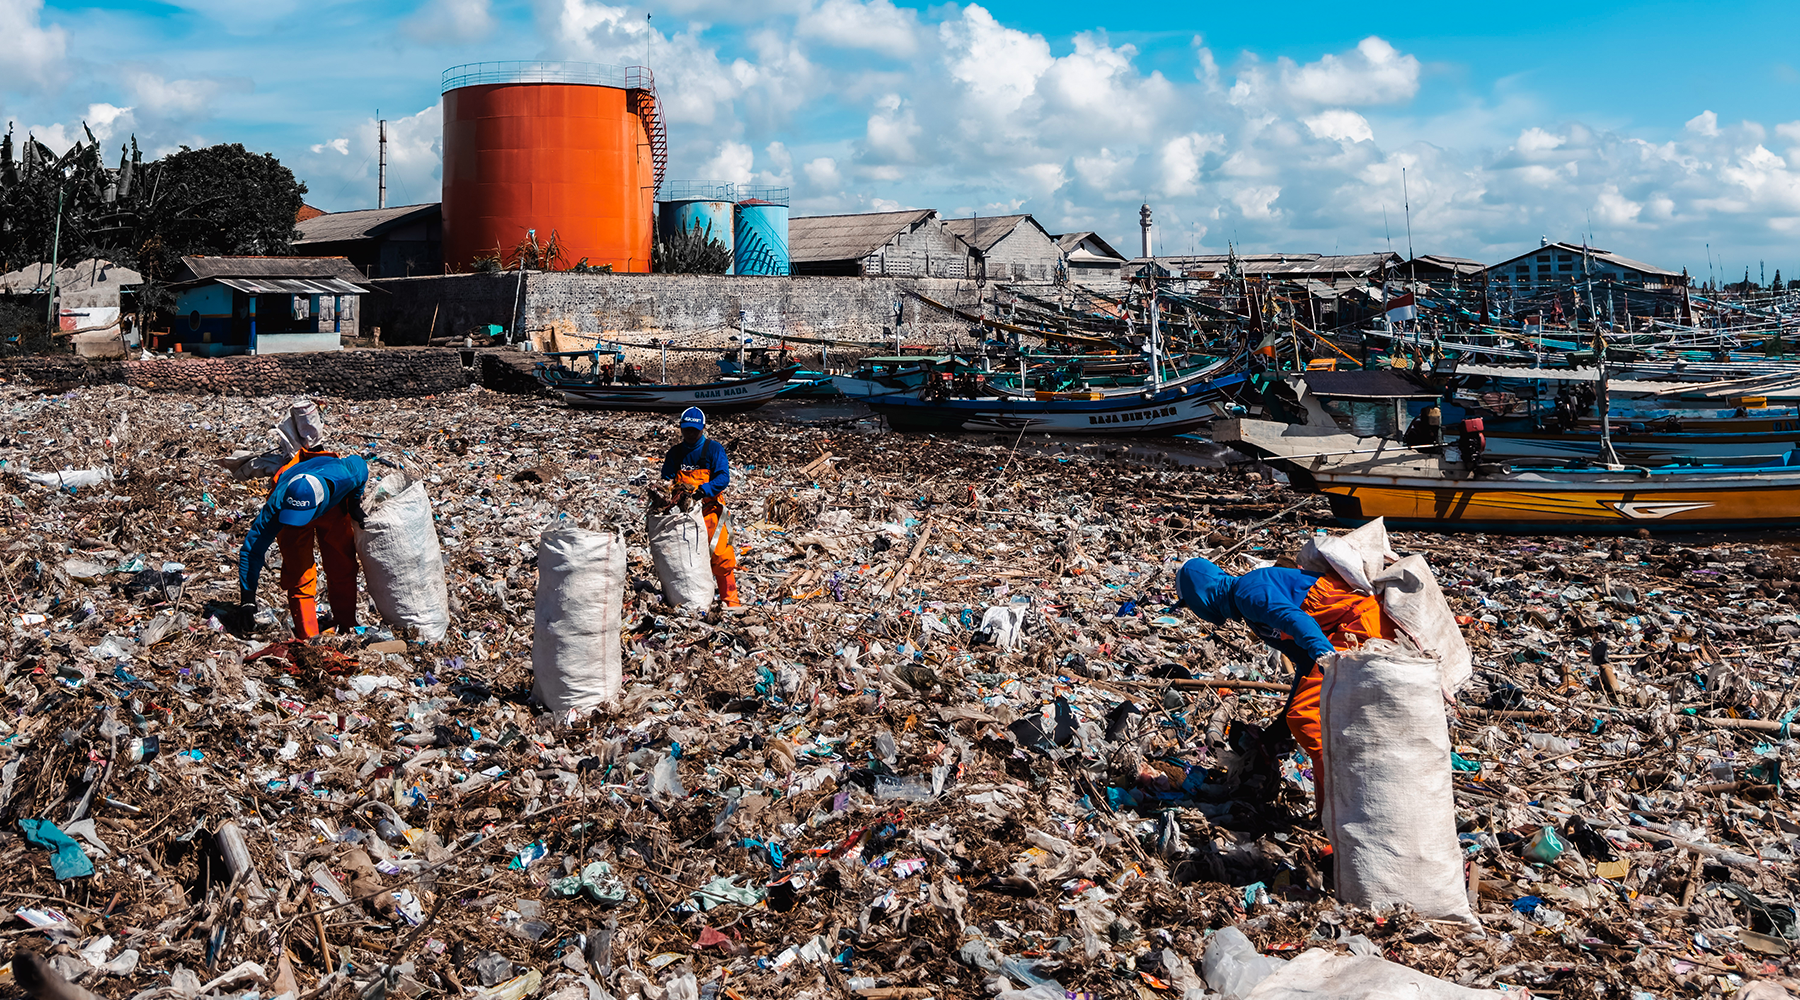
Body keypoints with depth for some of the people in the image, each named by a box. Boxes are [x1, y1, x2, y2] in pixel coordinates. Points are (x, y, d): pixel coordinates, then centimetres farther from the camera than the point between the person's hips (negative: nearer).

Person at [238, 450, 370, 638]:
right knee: (298, 573, -12)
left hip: (334, 505, 2)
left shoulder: (345, 476, -43)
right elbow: (252, 548, -36)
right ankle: (307, 636, 1)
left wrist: (354, 503, -10)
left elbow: (359, 463, -16)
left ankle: (345, 624, 24)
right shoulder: (278, 503, -44)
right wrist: (247, 596, -39)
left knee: (343, 566, 4)